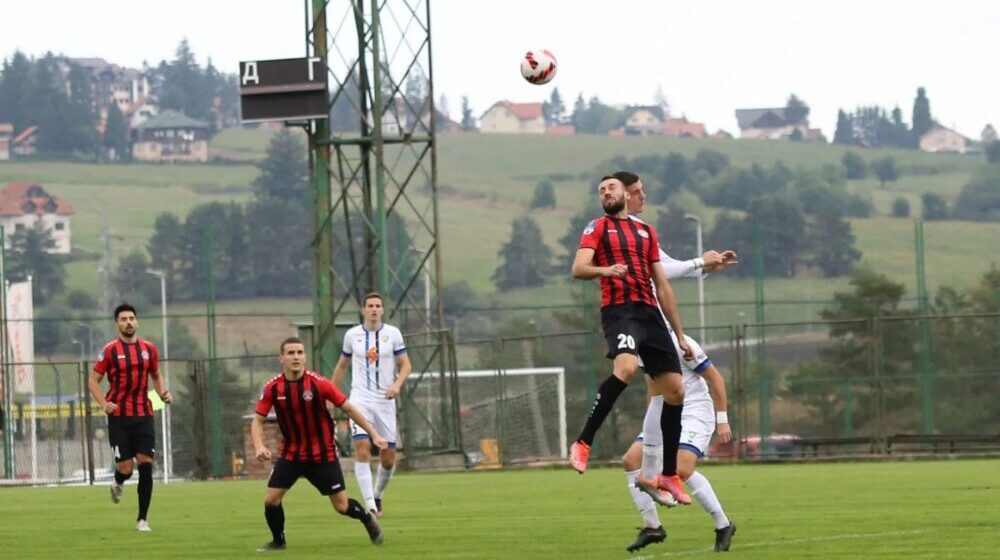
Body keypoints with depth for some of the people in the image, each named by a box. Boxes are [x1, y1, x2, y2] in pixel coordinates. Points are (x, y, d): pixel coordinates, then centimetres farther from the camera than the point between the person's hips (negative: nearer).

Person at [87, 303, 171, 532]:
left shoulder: (149, 349, 7)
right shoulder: (110, 350, -4)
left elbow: (156, 376, 21)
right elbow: (93, 380, 0)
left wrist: (164, 393, 1)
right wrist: (104, 404, -16)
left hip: (144, 414, 2)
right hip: (119, 416, -2)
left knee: (146, 465, -7)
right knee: (125, 468, -6)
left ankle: (142, 519, 2)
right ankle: (118, 484, 34)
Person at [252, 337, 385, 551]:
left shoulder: (318, 383, -18)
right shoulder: (273, 388, -11)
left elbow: (348, 408, -9)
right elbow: (258, 420, -3)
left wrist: (374, 434, -9)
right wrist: (259, 447, -22)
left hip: (323, 455, -2)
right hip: (291, 453, 2)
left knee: (342, 506, 0)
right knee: (271, 499, -7)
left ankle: (368, 520, 32)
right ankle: (278, 541, 18)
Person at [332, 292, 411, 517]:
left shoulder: (393, 334, 2)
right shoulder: (352, 335, 5)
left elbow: (405, 365, 3)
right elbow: (342, 366, 17)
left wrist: (397, 384, -16)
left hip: (385, 400, 1)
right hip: (360, 400, -1)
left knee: (388, 457, 2)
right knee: (362, 448, -19)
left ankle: (377, 495, 29)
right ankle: (370, 505, -20)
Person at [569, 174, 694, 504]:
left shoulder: (646, 231, 24)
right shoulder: (598, 228, 9)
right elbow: (578, 269, -7)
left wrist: (680, 334, 23)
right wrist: (603, 270, -30)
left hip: (650, 313, 6)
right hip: (619, 311, -6)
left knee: (675, 390, 0)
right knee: (626, 367, -34)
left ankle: (669, 474, 11)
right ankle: (583, 443, -28)